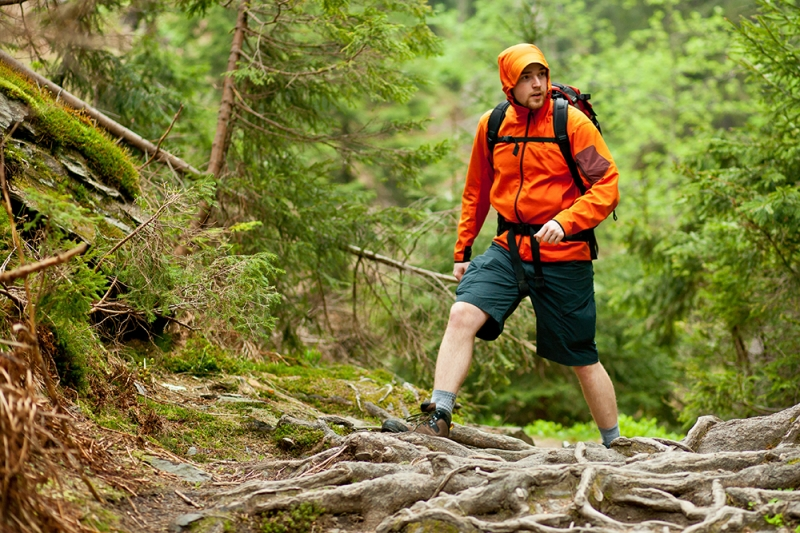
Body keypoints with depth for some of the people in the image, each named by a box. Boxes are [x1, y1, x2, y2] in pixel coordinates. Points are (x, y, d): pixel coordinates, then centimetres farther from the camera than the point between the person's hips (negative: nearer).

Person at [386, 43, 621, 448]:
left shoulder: (572, 123, -9)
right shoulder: (491, 126, 5)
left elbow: (608, 186, -11)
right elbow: (477, 191, 18)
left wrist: (565, 221, -25)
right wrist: (462, 250, 16)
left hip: (563, 257, -3)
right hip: (508, 249, 3)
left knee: (582, 359, 6)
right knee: (462, 315, -20)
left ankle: (613, 445, 24)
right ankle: (437, 421, -17)